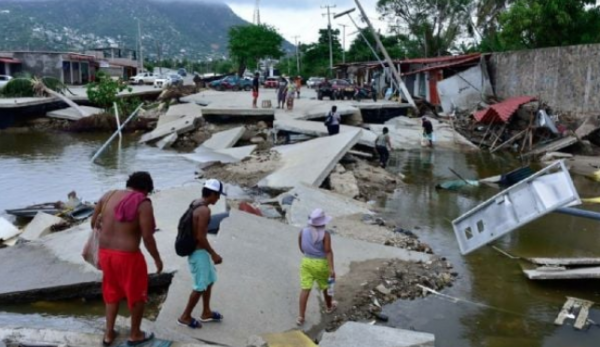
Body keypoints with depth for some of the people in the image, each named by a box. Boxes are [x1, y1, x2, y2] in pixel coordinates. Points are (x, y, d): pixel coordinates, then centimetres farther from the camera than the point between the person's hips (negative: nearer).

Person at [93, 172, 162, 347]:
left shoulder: (108, 196, 4)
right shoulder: (143, 203, -15)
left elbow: (93, 222, 11)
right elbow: (147, 237, -16)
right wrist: (157, 259, -3)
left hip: (105, 252, 6)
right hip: (127, 256, -6)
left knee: (112, 293, 25)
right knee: (137, 295, 16)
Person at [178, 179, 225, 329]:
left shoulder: (196, 204, 6)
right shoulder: (205, 211, -24)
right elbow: (201, 237, -25)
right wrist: (213, 254, -16)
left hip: (197, 249, 10)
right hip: (198, 252, -10)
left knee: (209, 279, 21)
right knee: (201, 286, 3)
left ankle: (206, 313, 32)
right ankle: (185, 316, 17)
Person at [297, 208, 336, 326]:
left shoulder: (303, 232, -4)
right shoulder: (325, 234, -16)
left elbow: (301, 248, 7)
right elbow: (328, 251, -20)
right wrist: (331, 268, -20)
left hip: (306, 262, 3)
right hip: (321, 264, -3)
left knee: (305, 289, 2)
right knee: (326, 286, 21)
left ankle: (301, 317, -1)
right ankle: (329, 307, 42)